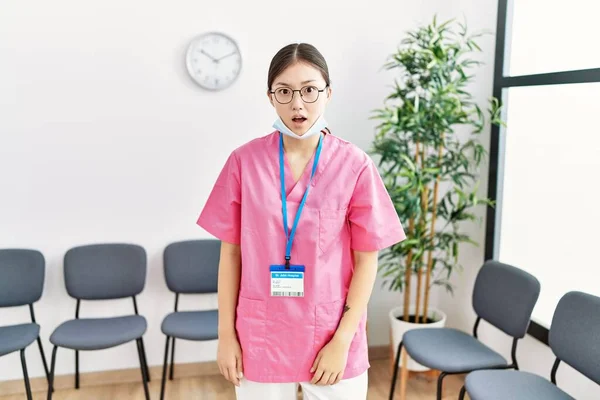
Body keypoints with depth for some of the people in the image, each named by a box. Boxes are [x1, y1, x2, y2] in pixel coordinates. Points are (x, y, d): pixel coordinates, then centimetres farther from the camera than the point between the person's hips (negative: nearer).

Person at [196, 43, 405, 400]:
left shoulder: (354, 165, -9)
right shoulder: (244, 161, -5)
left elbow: (366, 260, -4)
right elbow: (231, 252, 1)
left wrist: (342, 341, -7)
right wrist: (226, 334, 1)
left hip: (333, 338, 0)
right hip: (260, 338, 1)